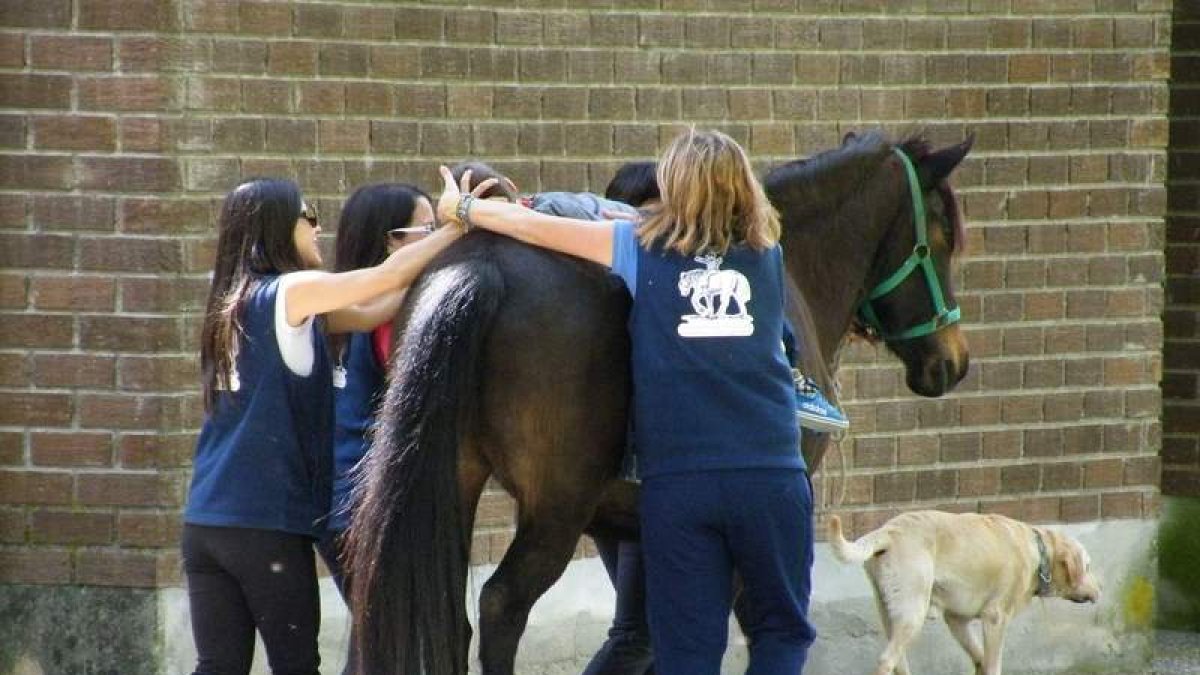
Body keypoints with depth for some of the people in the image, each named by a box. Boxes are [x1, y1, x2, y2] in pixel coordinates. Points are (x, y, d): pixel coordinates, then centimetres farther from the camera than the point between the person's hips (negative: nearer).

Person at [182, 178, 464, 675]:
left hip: (205, 522, 7)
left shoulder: (236, 304, 16)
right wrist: (461, 227, 5)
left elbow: (368, 314, 12)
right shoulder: (292, 293, -7)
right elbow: (389, 276, -9)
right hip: (268, 524, -7)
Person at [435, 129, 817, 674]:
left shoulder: (644, 249, 4)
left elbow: (541, 229, 9)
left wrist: (463, 209, 26)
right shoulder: (765, 256, 10)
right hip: (772, 476, 1)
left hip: (676, 481, -1)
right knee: (782, 631, 13)